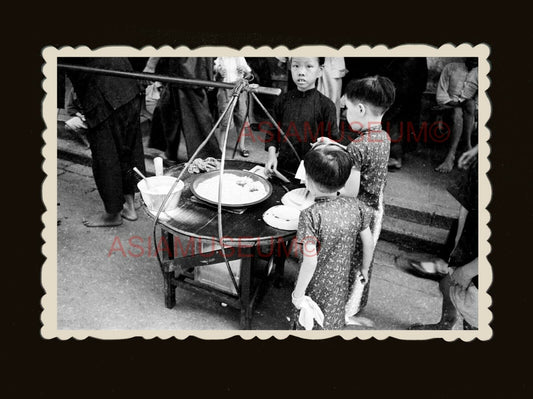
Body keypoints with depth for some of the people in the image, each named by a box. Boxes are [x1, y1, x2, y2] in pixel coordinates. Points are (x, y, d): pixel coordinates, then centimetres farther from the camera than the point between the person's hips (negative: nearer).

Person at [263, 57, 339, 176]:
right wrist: (272, 155, -5)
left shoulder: (326, 105, -9)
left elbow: (332, 140, -6)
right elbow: (272, 131, 7)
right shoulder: (282, 101, 0)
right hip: (282, 165, 3)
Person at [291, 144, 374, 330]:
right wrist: (364, 269, 16)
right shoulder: (356, 207, -13)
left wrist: (298, 293, -16)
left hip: (315, 286, -4)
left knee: (309, 324, 20)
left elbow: (310, 260, -28)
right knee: (333, 322, 27)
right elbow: (368, 242, -2)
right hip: (340, 285, 5)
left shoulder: (311, 215, -29)